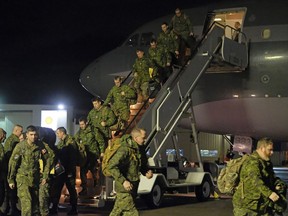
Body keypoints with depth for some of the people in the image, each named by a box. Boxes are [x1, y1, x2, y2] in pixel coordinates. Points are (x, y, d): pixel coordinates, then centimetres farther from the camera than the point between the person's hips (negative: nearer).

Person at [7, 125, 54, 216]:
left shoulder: (41, 145, -2)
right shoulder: (20, 146, -12)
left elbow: (47, 160, 8)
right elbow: (12, 163, -7)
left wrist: (45, 176, 5)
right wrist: (10, 179, -4)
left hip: (36, 178, 4)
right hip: (23, 177, -4)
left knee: (36, 201, 10)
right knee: (26, 202, -15)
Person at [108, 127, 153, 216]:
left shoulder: (140, 149, 6)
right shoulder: (125, 150, -22)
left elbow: (142, 165, 24)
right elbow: (112, 166, -25)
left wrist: (146, 172, 1)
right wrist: (123, 181, -29)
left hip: (132, 187, 8)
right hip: (124, 188, -8)